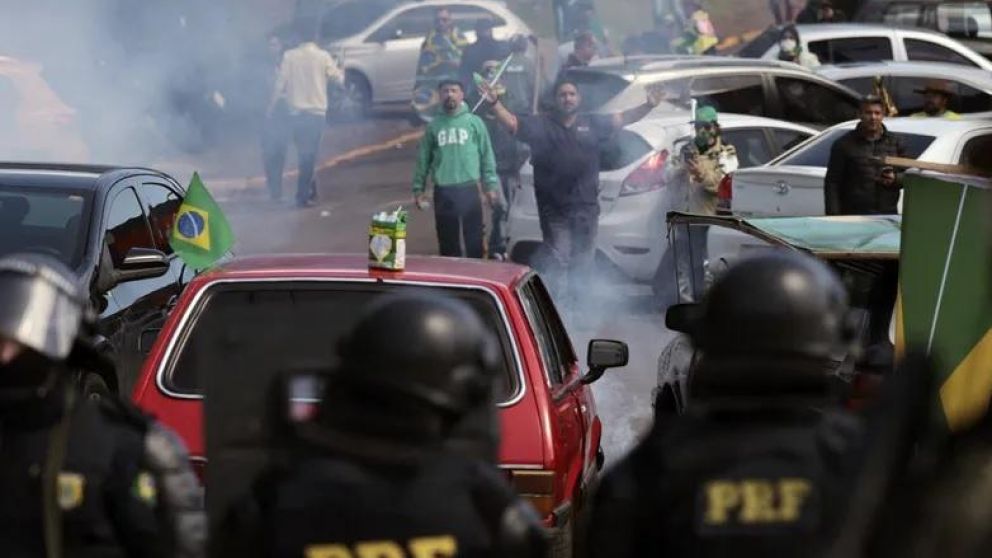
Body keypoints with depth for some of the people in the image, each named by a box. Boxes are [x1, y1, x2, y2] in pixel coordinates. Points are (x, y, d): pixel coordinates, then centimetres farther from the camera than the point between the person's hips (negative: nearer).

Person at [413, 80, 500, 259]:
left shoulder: (474, 122, 3)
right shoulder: (434, 126, 8)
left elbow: (487, 155, 3)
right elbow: (423, 158, 10)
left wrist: (491, 185, -3)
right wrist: (418, 188, 7)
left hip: (469, 189, -1)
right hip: (443, 192, 2)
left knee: (474, 241, 0)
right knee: (447, 241, 8)